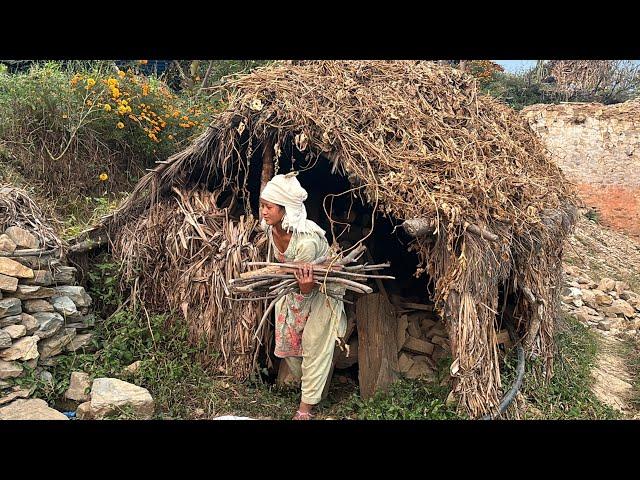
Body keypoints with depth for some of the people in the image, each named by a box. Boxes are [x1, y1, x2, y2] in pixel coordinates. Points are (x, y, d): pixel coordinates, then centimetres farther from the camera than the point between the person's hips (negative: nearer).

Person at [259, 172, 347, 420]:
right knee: (286, 343, 13)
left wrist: (305, 287, -49)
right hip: (294, 289, 8)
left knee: (314, 348, 0)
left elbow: (306, 291, -29)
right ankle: (306, 383, 38)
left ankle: (306, 408, 13)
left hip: (321, 291, -7)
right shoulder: (273, 229, -15)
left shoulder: (307, 240, -37)